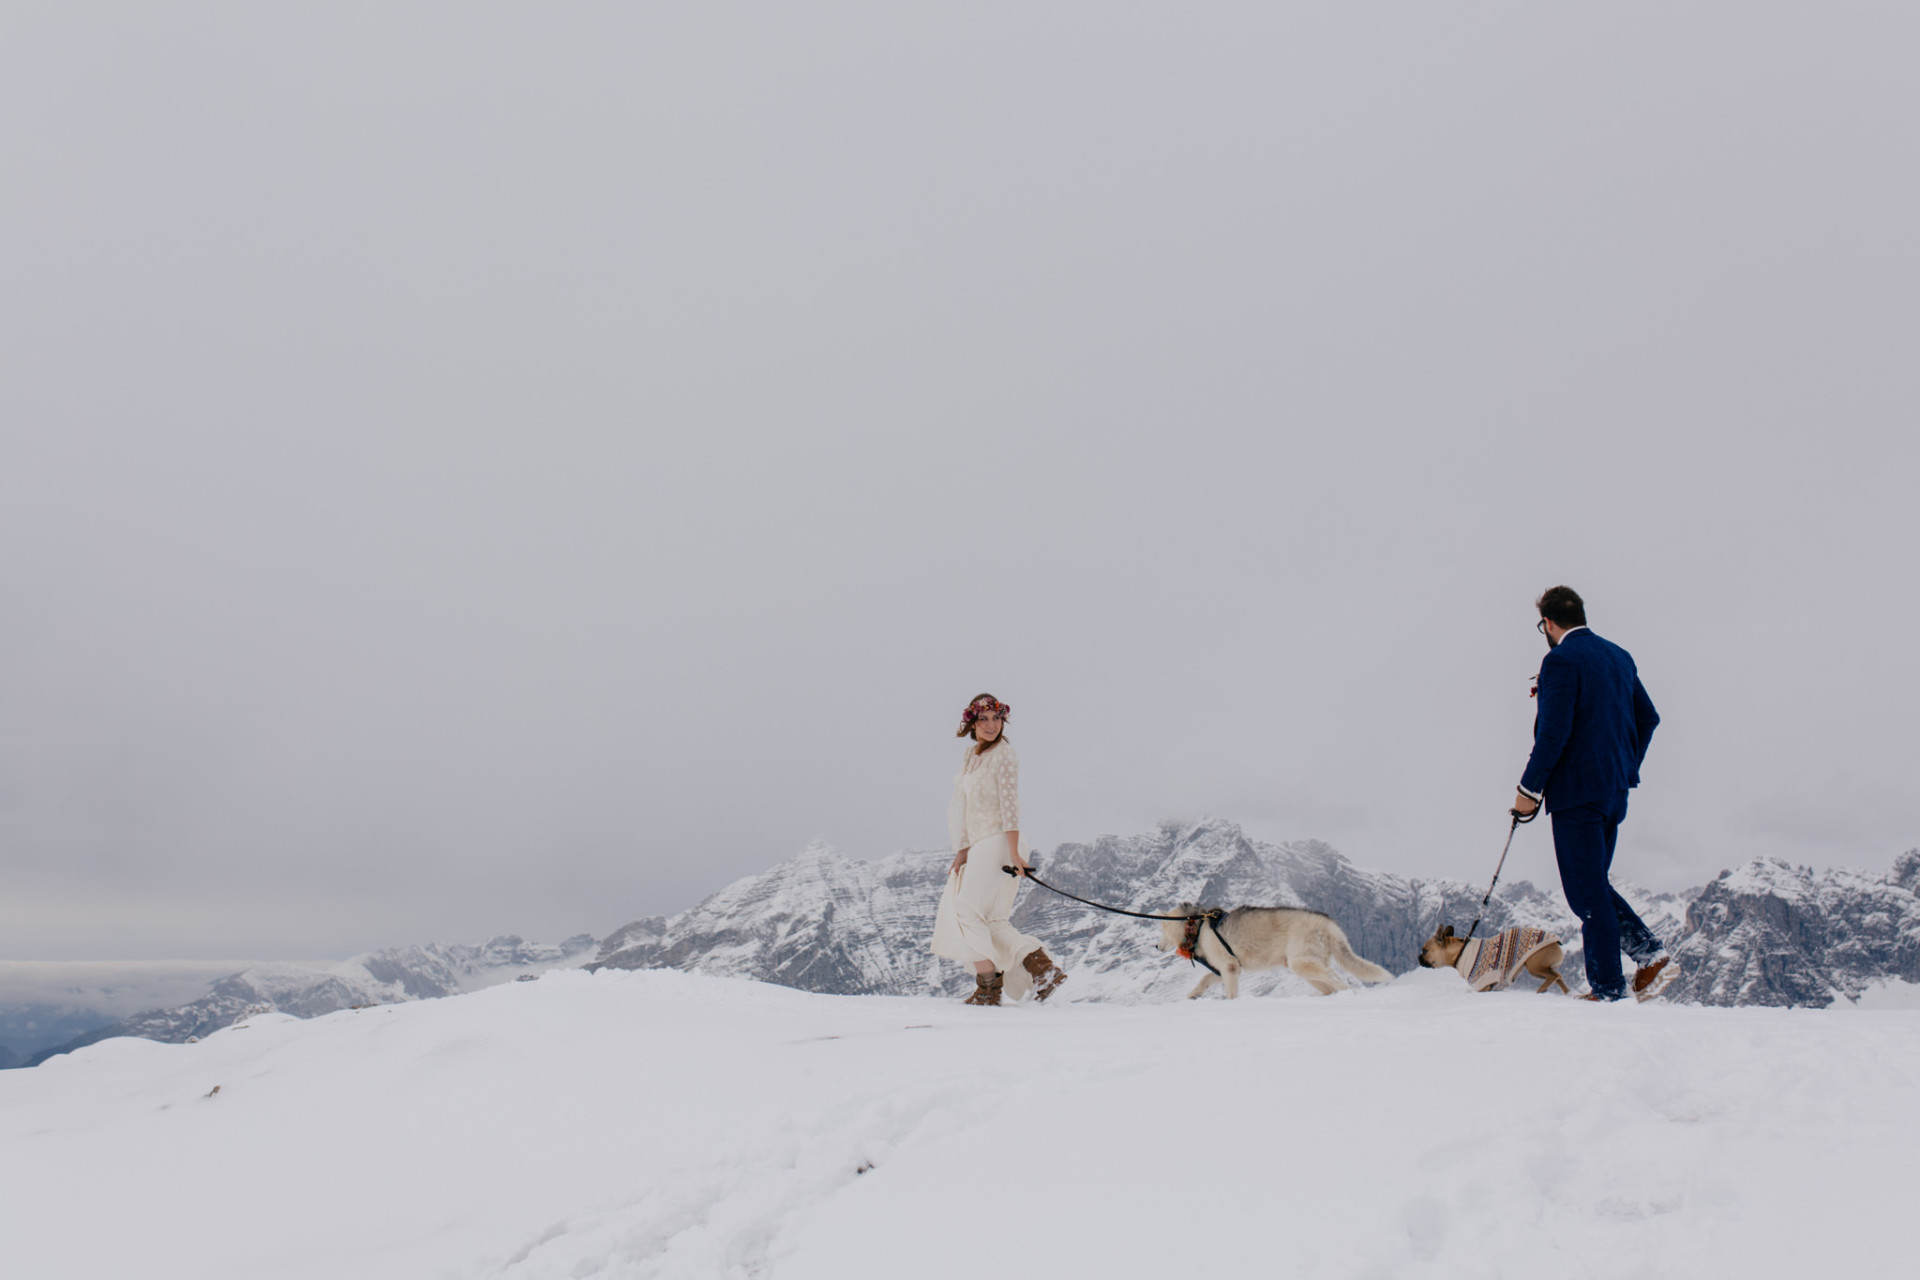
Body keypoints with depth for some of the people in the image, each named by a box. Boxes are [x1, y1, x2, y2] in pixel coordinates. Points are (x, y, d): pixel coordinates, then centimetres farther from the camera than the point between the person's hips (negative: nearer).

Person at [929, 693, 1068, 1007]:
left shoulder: (1003, 754, -9)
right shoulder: (970, 756, 15)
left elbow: (1009, 805, -16)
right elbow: (962, 806, 18)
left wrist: (1013, 853, -21)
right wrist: (963, 850, 14)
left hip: (999, 844, -8)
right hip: (978, 846, 8)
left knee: (969, 912, -9)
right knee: (991, 920, 7)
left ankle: (988, 988, -3)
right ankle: (1041, 969, 8)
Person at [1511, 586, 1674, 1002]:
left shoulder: (1561, 660, -13)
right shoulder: (1620, 656, 13)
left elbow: (1554, 733, -19)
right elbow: (1648, 717, 18)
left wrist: (1529, 788, -11)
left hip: (1578, 790, -9)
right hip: (1614, 790, 9)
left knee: (1587, 891, -3)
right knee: (1594, 885, 18)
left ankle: (1607, 988, 0)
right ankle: (1652, 955, 7)